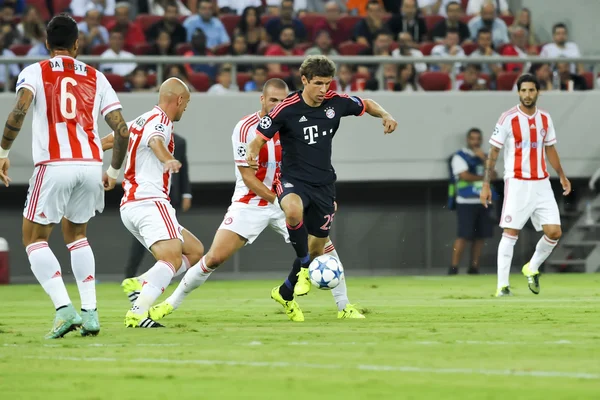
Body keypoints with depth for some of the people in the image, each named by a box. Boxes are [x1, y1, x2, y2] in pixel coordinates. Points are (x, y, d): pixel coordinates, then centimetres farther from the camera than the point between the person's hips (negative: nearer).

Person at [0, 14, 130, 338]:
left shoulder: (35, 72, 7)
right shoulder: (96, 78, 17)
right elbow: (122, 130, 11)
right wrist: (114, 171, 23)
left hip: (55, 166, -4)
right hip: (91, 166, 4)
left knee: (34, 239, 10)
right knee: (76, 235, 25)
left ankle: (64, 309, -8)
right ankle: (90, 312, 13)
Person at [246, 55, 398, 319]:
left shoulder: (336, 102, -4)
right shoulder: (286, 109, -15)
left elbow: (366, 105, 14)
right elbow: (259, 138, -10)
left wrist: (385, 116, -6)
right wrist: (252, 155, -32)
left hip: (323, 183, 4)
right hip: (293, 180, -4)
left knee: (317, 247, 9)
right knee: (293, 210, -40)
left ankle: (285, 293, 32)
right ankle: (305, 268, -20)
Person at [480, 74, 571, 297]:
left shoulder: (545, 119, 8)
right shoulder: (508, 119, -7)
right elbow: (493, 153, -5)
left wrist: (562, 176, 16)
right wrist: (486, 185, -9)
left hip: (541, 184, 5)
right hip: (517, 184, -5)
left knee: (554, 232, -2)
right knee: (510, 233, -8)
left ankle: (532, 268, 22)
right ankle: (502, 285, -4)